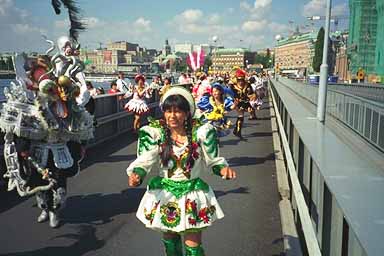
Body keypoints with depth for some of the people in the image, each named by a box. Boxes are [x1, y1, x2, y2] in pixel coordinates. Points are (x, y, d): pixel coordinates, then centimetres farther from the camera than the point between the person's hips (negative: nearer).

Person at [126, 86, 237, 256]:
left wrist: (223, 169, -23)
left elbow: (213, 160, -3)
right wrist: (136, 175, -35)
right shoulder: (155, 133, -9)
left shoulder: (201, 132, -10)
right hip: (164, 193, 2)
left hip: (192, 193, -1)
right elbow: (144, 160, -15)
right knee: (169, 240, 21)